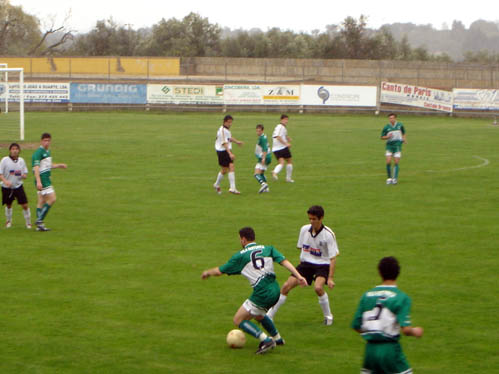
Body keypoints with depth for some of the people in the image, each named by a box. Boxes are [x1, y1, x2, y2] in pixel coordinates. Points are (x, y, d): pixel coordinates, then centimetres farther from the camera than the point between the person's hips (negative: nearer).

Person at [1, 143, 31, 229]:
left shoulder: (21, 160, 1)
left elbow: (25, 173, 12)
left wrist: (24, 175, -13)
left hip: (18, 186, 1)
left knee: (25, 205, -8)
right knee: (8, 205, 14)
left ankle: (28, 222, 8)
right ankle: (8, 221, 39)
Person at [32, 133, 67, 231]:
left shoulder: (47, 151, 14)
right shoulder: (38, 153, -16)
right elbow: (36, 168, -25)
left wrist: (59, 166, 26)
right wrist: (38, 181, -33)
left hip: (46, 179, 9)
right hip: (42, 180, -9)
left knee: (41, 201, 10)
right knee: (52, 199, -11)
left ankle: (39, 225, 13)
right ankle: (39, 220, -7)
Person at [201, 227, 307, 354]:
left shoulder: (240, 256, 3)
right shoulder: (268, 249, 13)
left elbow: (219, 271, 10)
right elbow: (284, 261, 0)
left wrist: (207, 272, 30)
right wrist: (298, 276, -5)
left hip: (262, 294, -7)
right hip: (275, 291, 7)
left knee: (238, 320, 4)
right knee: (258, 315, 34)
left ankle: (265, 340, -10)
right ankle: (277, 338, 39)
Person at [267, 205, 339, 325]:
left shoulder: (328, 234, -16)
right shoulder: (304, 230, -4)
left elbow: (333, 258, -15)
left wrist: (330, 278, -20)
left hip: (323, 265, -4)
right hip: (306, 263, 4)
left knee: (318, 287, -32)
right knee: (286, 286, -8)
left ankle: (328, 316, -7)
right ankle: (269, 316, 3)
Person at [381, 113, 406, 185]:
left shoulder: (400, 125, 2)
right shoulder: (386, 127, -3)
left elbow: (403, 133, 21)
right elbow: (382, 137, 3)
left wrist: (404, 139, 3)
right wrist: (388, 137, -16)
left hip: (397, 145, 0)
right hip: (389, 145, 0)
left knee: (396, 163, -4)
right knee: (388, 162, -10)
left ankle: (395, 178, -1)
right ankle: (389, 178, 4)